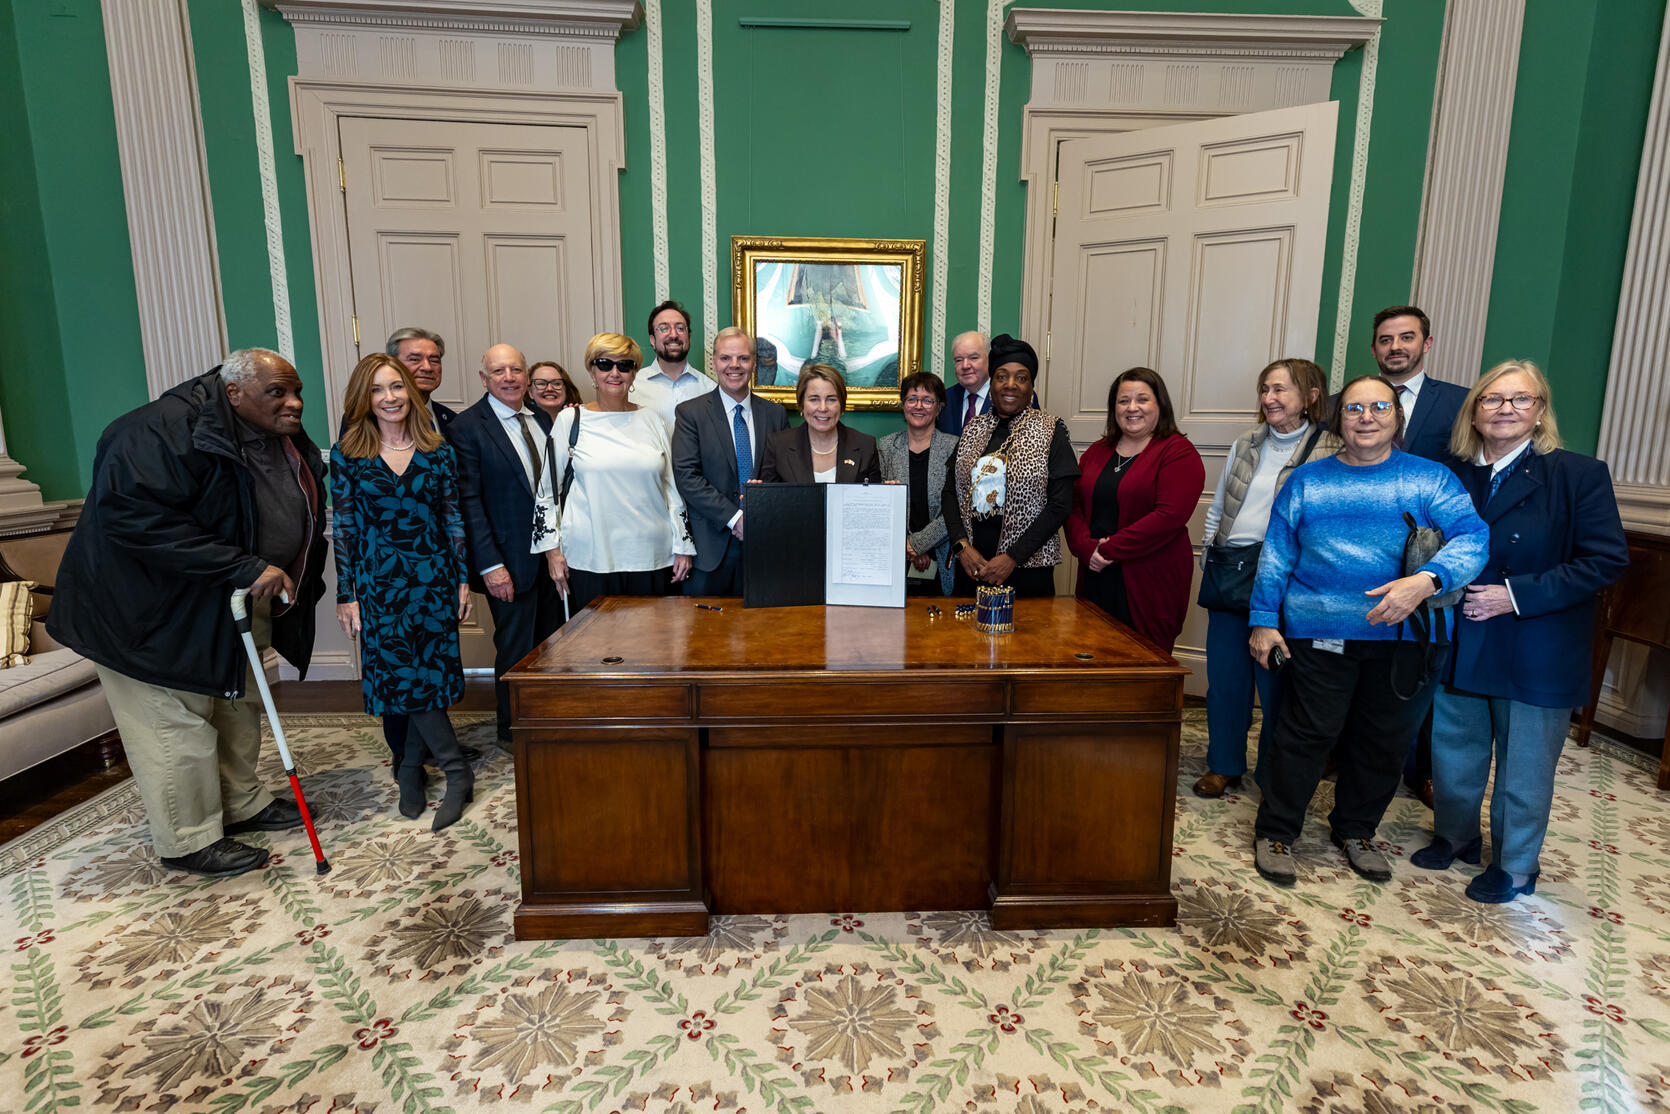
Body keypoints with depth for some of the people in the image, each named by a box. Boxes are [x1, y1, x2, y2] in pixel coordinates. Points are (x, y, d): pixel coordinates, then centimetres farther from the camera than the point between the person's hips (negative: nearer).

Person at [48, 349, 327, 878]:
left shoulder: (288, 443, 2)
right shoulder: (166, 430, -25)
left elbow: (304, 518, 15)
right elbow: (135, 517, -35)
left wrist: (294, 583, 7)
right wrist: (245, 567, -35)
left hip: (234, 603, 9)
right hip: (154, 607, -9)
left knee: (236, 706, 19)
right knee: (175, 724, 1)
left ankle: (241, 804, 37)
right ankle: (189, 842, 16)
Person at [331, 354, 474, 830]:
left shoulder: (437, 451, 4)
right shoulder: (347, 455, 0)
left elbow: (454, 518, 6)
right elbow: (342, 529, 1)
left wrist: (463, 579, 2)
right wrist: (346, 595, -2)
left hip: (435, 578, 1)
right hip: (380, 583, -1)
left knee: (429, 674, 3)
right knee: (402, 677, -3)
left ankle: (410, 770, 20)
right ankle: (456, 771, 9)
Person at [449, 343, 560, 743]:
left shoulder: (543, 420, 10)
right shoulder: (467, 428, -8)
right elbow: (468, 501, -12)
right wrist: (490, 565, -17)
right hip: (510, 560, -5)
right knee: (516, 649, 6)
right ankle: (514, 732, 25)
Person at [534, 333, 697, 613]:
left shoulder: (651, 419, 8)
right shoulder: (571, 420, 4)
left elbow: (672, 486, 11)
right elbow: (547, 490, 7)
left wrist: (683, 546, 9)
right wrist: (552, 549, 1)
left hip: (650, 556, 2)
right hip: (589, 559, -1)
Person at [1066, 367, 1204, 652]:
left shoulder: (1178, 452, -4)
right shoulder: (1097, 452, 14)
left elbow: (1169, 515, -16)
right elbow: (1074, 506, 8)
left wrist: (1109, 549, -15)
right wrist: (1087, 548, -10)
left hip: (1150, 585, -5)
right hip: (1095, 580, 5)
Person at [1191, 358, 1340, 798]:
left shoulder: (1331, 452, -4)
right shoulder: (1245, 445, 13)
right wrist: (1209, 561, 12)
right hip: (1228, 573, 5)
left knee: (1275, 680, 3)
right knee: (1224, 674, 10)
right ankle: (1224, 765, 25)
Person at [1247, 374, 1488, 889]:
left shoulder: (1430, 478, 4)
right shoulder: (1307, 480, 7)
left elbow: (1472, 536, -9)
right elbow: (1275, 555, 6)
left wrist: (1426, 580, -27)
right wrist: (1263, 620, 1)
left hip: (1400, 636, 2)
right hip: (1318, 634, -1)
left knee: (1384, 741, 13)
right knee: (1306, 734, 0)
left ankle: (1355, 830, 34)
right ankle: (1274, 831, 16)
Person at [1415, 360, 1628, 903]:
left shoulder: (1578, 475, -9)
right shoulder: (1453, 476, 3)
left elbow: (1607, 559, -14)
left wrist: (1517, 594, -20)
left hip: (1536, 653, -4)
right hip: (1461, 649, 4)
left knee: (1524, 770, 11)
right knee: (1454, 753, 17)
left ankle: (1515, 868, 30)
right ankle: (1455, 837, 39)